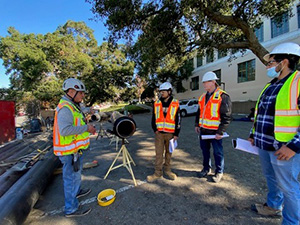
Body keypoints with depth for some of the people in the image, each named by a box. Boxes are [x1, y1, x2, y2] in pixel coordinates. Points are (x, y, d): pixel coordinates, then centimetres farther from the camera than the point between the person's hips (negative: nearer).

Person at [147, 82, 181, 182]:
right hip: (159, 133, 1)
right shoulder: (156, 104, 4)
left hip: (170, 133, -1)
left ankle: (167, 170, 30)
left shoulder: (175, 104, -2)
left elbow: (178, 120, -1)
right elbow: (153, 118, 10)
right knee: (158, 153, 4)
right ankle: (158, 173, 15)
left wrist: (176, 134, -4)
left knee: (168, 152, 12)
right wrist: (155, 129, 1)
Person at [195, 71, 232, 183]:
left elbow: (227, 116, -14)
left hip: (214, 131, -7)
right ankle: (206, 168, 36)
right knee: (205, 150, 17)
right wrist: (197, 124, 15)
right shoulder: (203, 97, 11)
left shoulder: (222, 96, -11)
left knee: (217, 152, 8)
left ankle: (219, 172, 27)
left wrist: (220, 131, -17)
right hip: (203, 130, 7)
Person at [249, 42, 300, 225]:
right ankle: (274, 206, 44)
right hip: (264, 145, 8)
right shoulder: (270, 86, 13)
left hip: (285, 148, -8)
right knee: (271, 179, 23)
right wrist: (254, 135, 20)